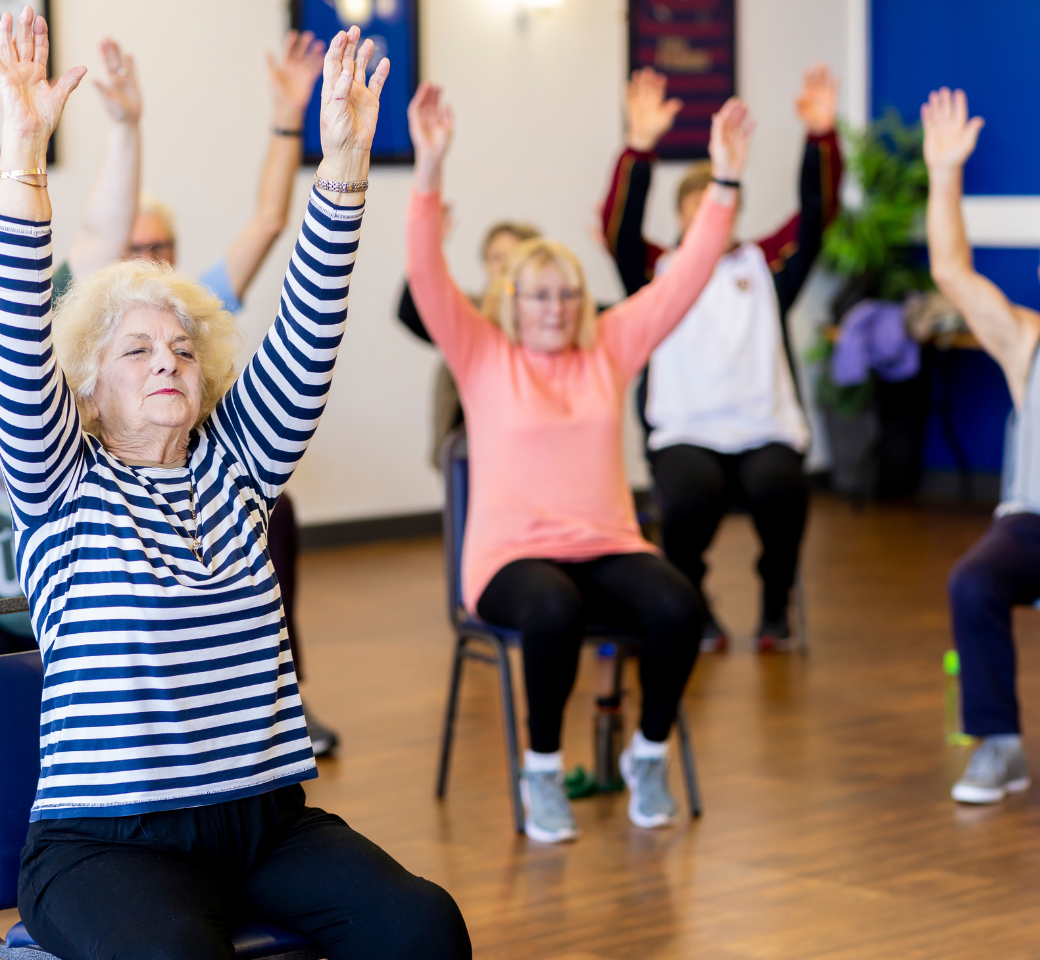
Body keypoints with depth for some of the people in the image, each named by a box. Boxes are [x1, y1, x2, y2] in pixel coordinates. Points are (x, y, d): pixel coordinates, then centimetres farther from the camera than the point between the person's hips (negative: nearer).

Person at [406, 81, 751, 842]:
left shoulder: (611, 348, 13)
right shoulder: (482, 357, 5)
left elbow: (686, 278, 8)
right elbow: (427, 276, -9)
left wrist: (725, 182, -1)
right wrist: (430, 168, -21)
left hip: (608, 546, 3)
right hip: (513, 553, -3)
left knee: (677, 607, -29)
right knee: (553, 611, -38)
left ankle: (649, 754, -3)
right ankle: (542, 772, -14)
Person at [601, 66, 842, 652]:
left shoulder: (764, 265, 20)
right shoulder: (659, 272, 15)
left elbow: (818, 213, 9)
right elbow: (619, 227, -3)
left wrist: (822, 136, -6)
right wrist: (641, 146, -16)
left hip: (765, 431, 1)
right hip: (685, 432, -1)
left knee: (780, 490, -32)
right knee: (692, 496, -33)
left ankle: (776, 606, -6)